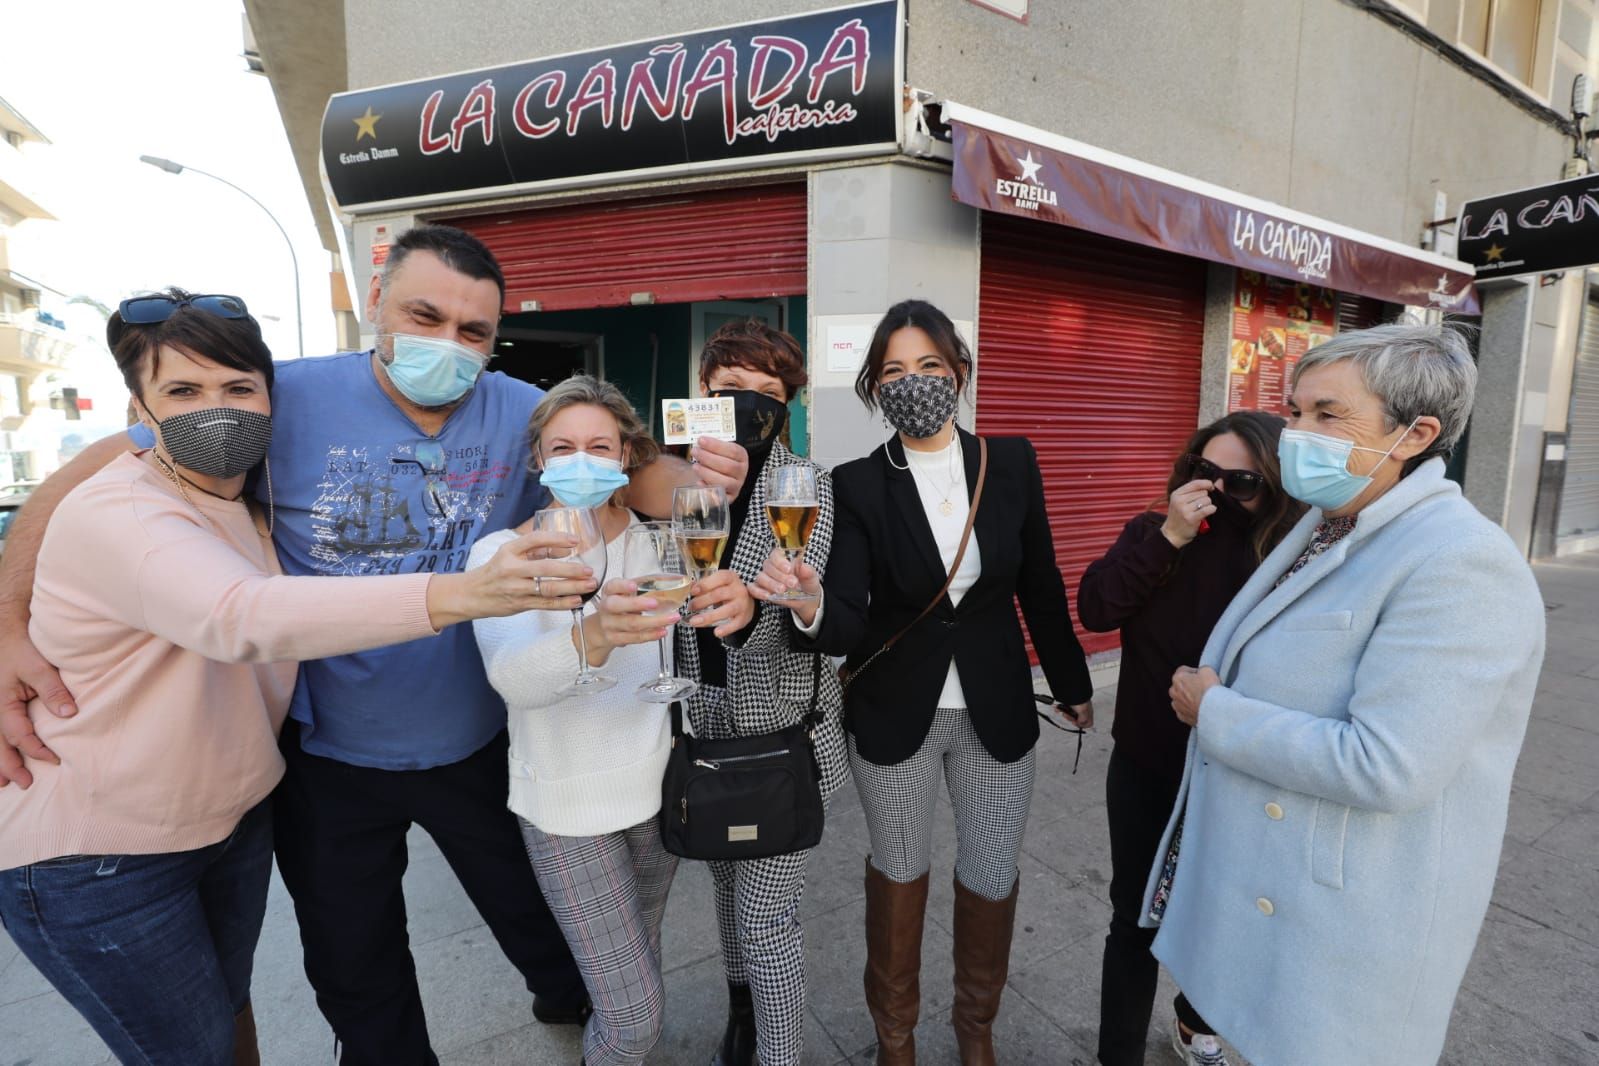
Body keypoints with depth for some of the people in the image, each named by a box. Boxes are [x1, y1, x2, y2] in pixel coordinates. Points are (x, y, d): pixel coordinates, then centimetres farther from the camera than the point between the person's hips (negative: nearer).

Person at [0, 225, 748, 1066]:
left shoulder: (522, 414, -13)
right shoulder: (289, 401, -17)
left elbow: (631, 473, -13)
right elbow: (100, 471, -11)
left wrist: (700, 479, -36)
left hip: (478, 743, 1)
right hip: (327, 754, 0)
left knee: (535, 909, 26)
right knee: (354, 969, 24)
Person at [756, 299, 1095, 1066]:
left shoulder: (1011, 463, -4)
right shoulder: (857, 485, -11)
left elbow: (1040, 585, 5)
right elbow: (850, 625, -19)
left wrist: (1072, 684, 13)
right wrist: (812, 607, -41)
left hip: (996, 711, 2)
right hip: (895, 715, -1)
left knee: (992, 879, 15)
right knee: (898, 870, 19)